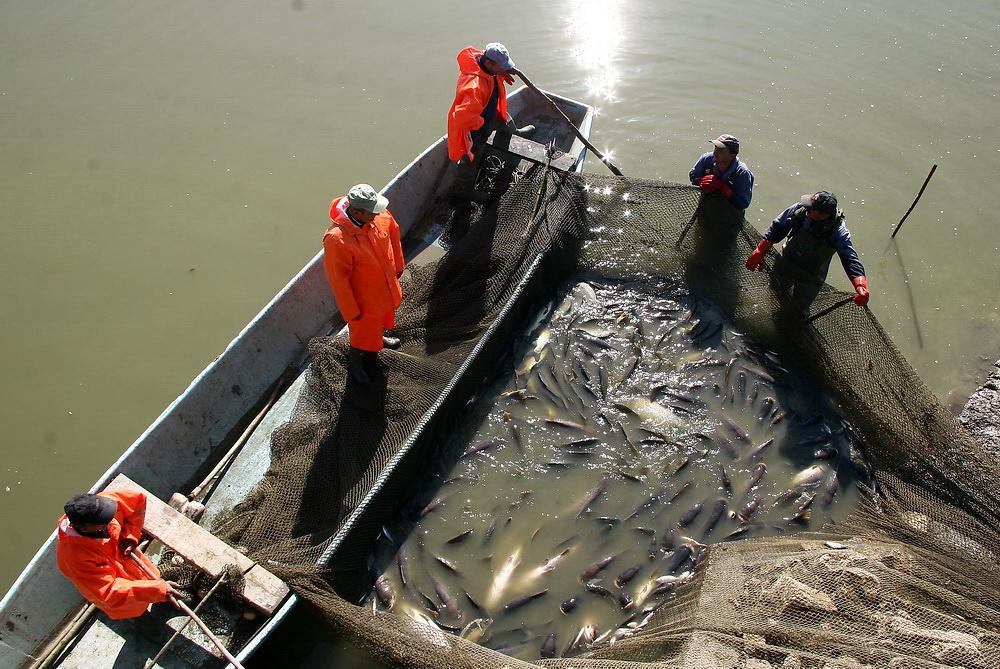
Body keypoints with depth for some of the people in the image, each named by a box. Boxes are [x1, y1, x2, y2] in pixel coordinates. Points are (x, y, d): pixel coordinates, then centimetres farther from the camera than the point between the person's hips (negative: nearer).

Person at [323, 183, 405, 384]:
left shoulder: (379, 215, -21)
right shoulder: (337, 239, -39)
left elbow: (393, 233, 2)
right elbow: (338, 279, -28)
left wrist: (398, 265, 13)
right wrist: (351, 311, -18)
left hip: (386, 286, 6)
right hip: (364, 297, -6)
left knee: (383, 316, 34)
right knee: (363, 332, 19)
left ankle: (378, 338, 67)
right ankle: (354, 362, 49)